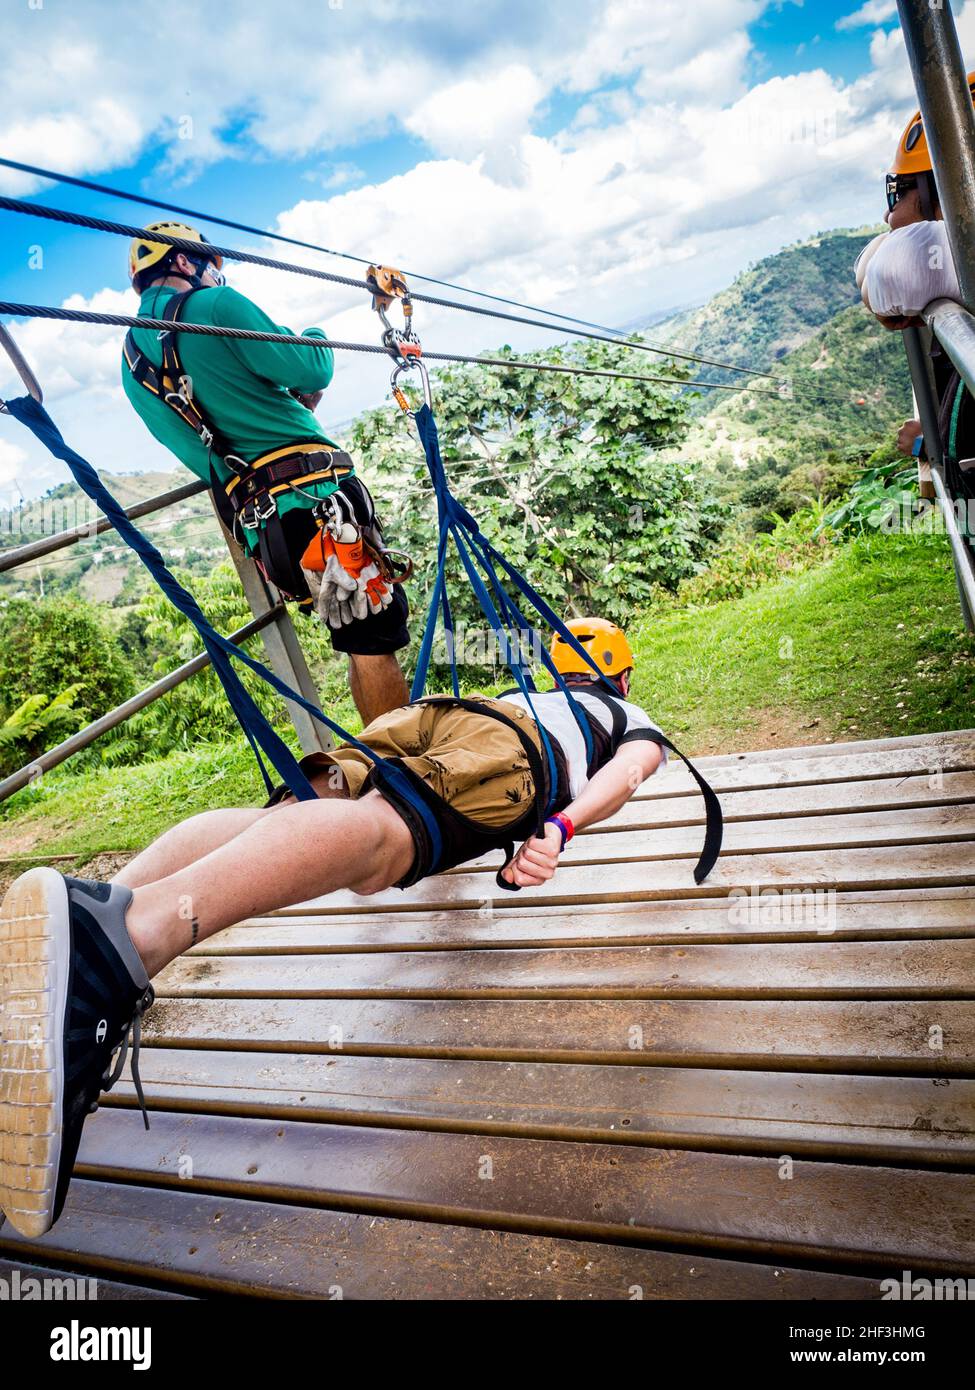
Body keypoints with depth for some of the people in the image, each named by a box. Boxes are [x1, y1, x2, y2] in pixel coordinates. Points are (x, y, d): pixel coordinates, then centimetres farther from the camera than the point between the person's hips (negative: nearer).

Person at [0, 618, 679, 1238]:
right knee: (373, 833, -33)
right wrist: (561, 826, -4)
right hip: (506, 750, -6)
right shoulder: (634, 717, 34)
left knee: (274, 819, -16)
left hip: (430, 713, 6)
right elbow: (632, 766, 12)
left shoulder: (523, 691, 47)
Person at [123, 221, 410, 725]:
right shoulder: (215, 305, -2)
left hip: (252, 522, 8)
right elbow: (309, 370, -7)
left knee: (358, 634, 16)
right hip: (313, 494, -8)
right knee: (375, 636, -6)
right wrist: (316, 339, 16)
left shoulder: (132, 359, 20)